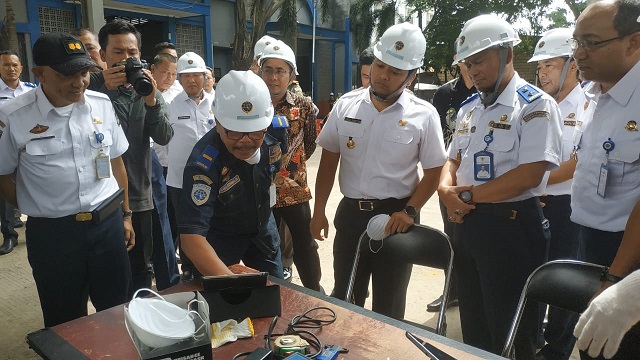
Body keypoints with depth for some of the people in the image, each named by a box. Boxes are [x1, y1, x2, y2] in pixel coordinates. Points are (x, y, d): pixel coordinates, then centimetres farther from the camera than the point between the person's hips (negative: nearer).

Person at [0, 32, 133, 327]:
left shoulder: (102, 105, 1)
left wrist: (125, 215, 11)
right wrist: (40, 210, 0)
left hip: (108, 223, 2)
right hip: (53, 233, -2)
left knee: (118, 312, 13)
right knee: (66, 324, 15)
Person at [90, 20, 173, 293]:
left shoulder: (148, 89, 6)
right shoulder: (91, 86, -4)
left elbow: (164, 137, -6)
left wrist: (151, 101, -21)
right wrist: (104, 91, -27)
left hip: (140, 195, 3)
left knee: (141, 270, 16)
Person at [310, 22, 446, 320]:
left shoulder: (424, 115, -7)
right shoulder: (346, 105, 0)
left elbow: (433, 171, -1)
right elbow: (329, 160, 6)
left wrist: (409, 211, -13)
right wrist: (319, 211, 4)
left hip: (395, 217, -2)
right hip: (350, 212, 3)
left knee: (389, 301, 14)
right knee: (344, 297, 16)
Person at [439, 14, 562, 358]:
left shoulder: (535, 105, -10)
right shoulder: (468, 107, 12)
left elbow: (528, 175, -20)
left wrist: (466, 195, -14)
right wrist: (446, 189, -7)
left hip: (511, 225, -7)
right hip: (467, 222, 7)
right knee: (473, 326, 20)